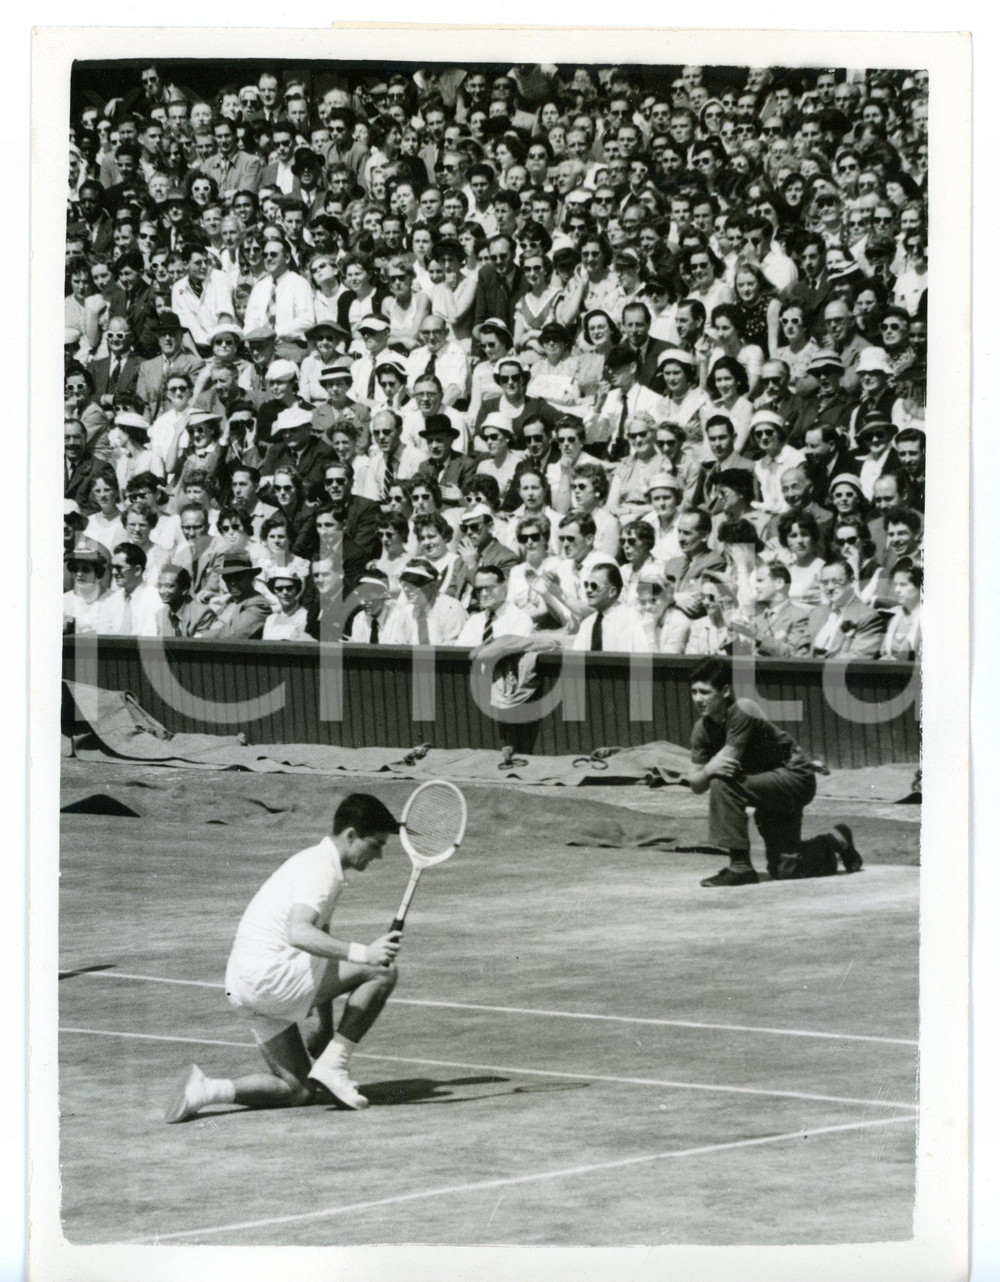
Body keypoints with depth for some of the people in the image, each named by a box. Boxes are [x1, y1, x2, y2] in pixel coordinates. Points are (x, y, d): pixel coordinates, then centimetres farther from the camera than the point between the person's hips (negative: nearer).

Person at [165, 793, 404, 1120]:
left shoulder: (323, 865, 21)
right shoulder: (319, 868, -11)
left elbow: (321, 949, 26)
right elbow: (299, 934, -30)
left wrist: (326, 1030, 27)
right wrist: (362, 952, -40)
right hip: (268, 973, -10)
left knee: (301, 1092, 8)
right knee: (382, 971, -13)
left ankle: (207, 1089, -1)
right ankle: (334, 1063, -11)